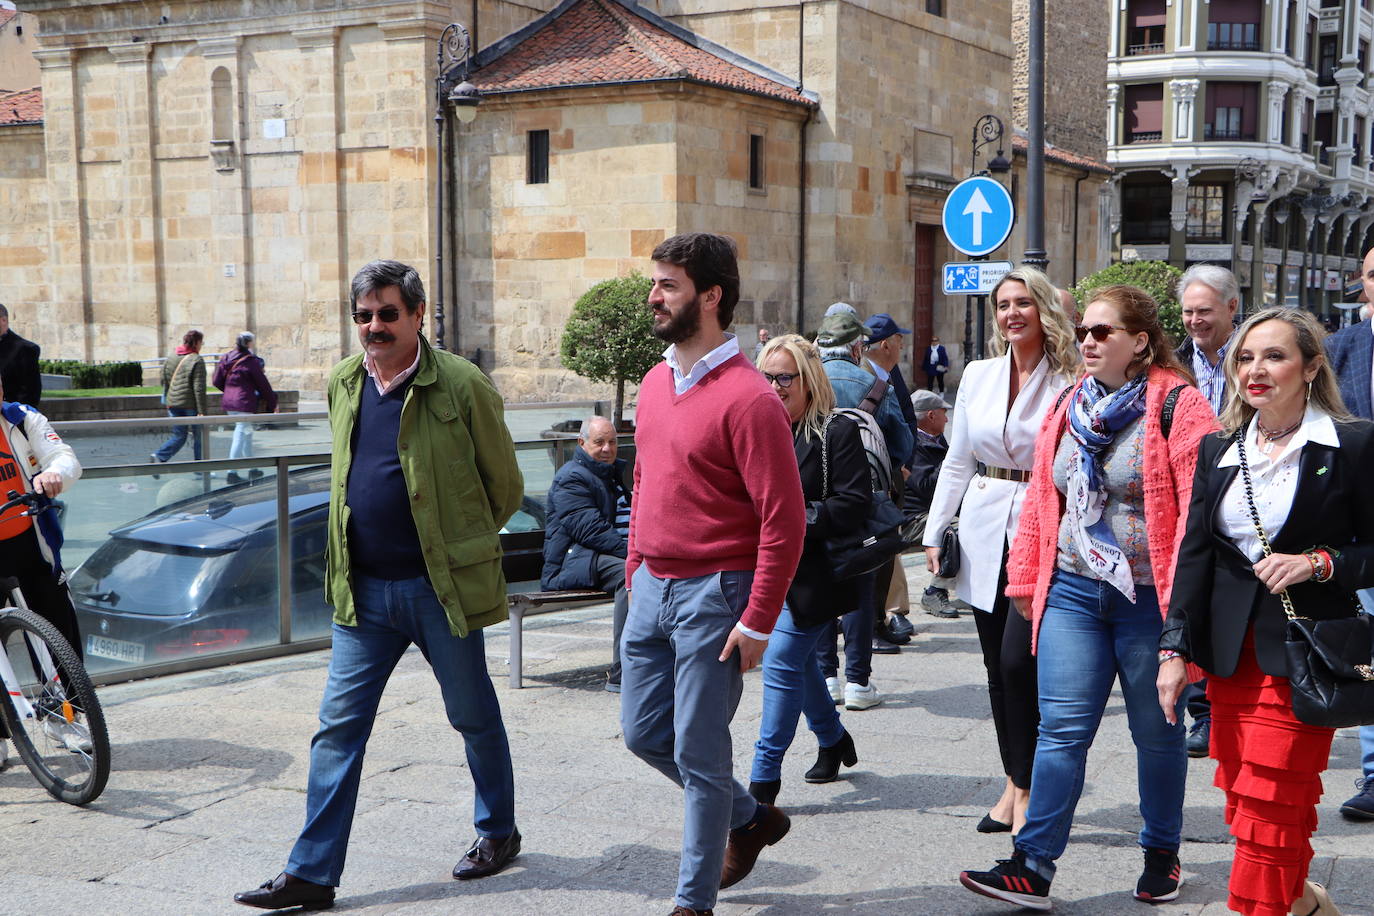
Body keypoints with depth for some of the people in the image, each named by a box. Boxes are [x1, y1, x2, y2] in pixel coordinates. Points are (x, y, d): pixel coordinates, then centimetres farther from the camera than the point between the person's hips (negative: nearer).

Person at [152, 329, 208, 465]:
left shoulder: (170, 359, 10)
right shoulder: (197, 360, -11)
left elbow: (164, 382, 14)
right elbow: (199, 388, -15)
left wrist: (167, 402, 24)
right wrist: (202, 410, -15)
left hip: (173, 403, 6)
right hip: (191, 404, -6)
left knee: (178, 436, 12)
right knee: (199, 436, 9)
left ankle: (159, 456, -8)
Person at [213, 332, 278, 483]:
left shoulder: (225, 358, 6)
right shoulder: (251, 361, -12)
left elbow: (217, 381, 10)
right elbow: (262, 384, -5)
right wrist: (272, 403, 6)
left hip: (228, 402, 7)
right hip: (245, 403, -7)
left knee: (247, 433, 19)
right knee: (240, 436, -3)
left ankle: (252, 468, 26)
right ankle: (232, 472, -6)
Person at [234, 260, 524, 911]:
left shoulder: (462, 386, -12)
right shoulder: (342, 385, 5)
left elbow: (505, 486, -1)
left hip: (441, 587, -4)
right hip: (363, 589, 5)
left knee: (474, 717, 12)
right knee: (339, 726, 4)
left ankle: (498, 832, 34)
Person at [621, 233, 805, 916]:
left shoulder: (747, 398, -17)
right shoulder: (655, 382, 9)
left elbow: (784, 521, -18)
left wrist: (756, 624, -18)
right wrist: (635, 566, 15)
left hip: (712, 595, -8)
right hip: (652, 589, 8)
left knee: (698, 755, 2)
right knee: (644, 733, 15)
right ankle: (751, 818, 37)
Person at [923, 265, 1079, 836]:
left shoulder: (1068, 381, -4)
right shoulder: (978, 375, 9)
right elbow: (957, 460, 14)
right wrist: (935, 531, 11)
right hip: (984, 529, 5)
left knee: (1018, 660, -12)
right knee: (997, 665, 8)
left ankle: (1025, 790, 3)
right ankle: (1014, 784, 20)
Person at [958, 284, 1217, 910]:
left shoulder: (1178, 406, -9)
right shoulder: (1068, 407, 10)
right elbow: (1041, 500, 14)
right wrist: (1026, 582, 14)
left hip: (1149, 600, -4)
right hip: (1072, 593, 4)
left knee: (1156, 732, 12)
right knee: (1061, 729, 1)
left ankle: (1162, 855, 30)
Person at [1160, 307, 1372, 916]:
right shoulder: (1218, 450, 10)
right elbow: (1195, 553, 6)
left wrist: (1320, 563, -17)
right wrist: (1175, 647, -1)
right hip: (1231, 653, 5)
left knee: (1267, 810, -7)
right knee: (1245, 801, 10)